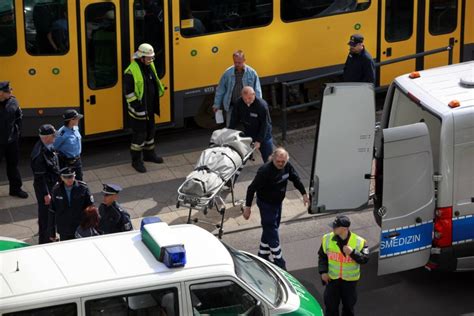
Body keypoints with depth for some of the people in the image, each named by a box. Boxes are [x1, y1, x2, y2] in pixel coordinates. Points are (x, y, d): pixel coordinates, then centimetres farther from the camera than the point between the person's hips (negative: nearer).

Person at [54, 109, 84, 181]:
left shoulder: (75, 128, -4)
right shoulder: (63, 133, -28)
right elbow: (53, 147, -23)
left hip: (77, 160, 8)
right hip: (67, 163, -8)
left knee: (79, 180, 20)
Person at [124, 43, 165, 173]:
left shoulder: (150, 66, 3)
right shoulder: (131, 71, -23)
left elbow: (155, 83, 19)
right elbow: (128, 92, -20)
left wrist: (159, 94, 17)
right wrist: (136, 104, -21)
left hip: (150, 108, 8)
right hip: (138, 110, -8)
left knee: (150, 131, 21)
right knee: (139, 134, -1)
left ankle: (149, 154, 40)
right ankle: (136, 161, 12)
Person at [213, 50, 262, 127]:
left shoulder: (251, 73, -6)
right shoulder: (228, 73, -3)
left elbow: (257, 91, -3)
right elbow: (220, 90, 5)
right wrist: (217, 105, 6)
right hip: (231, 107, 1)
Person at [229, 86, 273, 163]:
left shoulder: (262, 105, -27)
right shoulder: (239, 103, -14)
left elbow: (264, 125, -23)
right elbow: (234, 120, -1)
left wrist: (259, 140, -25)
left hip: (263, 134, -4)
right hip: (248, 133, 4)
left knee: (267, 156, -1)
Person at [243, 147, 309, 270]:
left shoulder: (287, 167, -8)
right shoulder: (265, 171, -29)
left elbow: (295, 179, 11)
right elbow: (252, 188, -24)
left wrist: (304, 194, 10)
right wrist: (247, 207, -23)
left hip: (278, 203, 8)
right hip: (266, 204, -8)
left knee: (269, 231, 19)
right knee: (272, 233, -4)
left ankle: (262, 256, 35)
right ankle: (279, 263, 4)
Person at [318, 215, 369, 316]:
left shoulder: (359, 242, -15)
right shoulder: (327, 239, -8)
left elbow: (365, 259, -15)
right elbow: (322, 256, 3)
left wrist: (352, 252, -31)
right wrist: (323, 271, -7)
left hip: (350, 279, -1)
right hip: (332, 278, 1)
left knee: (349, 304, 16)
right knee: (331, 304, 5)